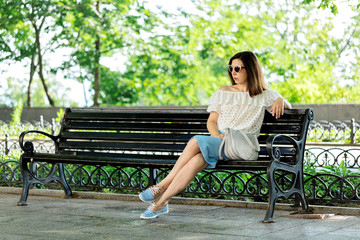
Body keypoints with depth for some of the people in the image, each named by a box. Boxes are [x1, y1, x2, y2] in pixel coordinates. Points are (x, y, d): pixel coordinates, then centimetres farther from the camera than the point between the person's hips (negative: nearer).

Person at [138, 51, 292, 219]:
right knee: (197, 160, -34)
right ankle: (161, 203, -35)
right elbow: (211, 121, 15)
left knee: (196, 142, -31)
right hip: (217, 140, 3)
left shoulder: (263, 96, 15)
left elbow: (287, 105, 23)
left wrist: (280, 101, -3)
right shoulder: (223, 92, 21)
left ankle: (162, 186, -27)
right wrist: (217, 136, -8)